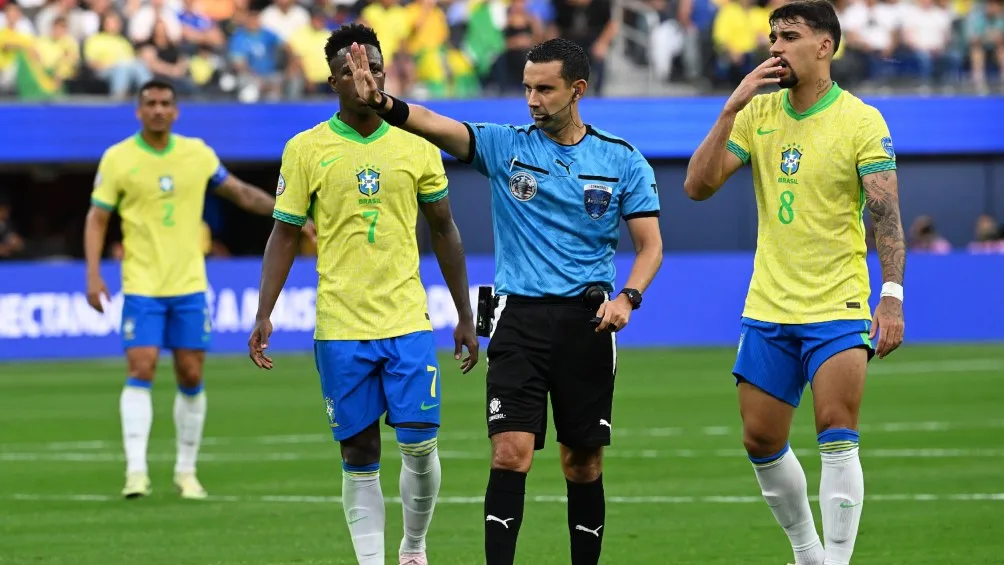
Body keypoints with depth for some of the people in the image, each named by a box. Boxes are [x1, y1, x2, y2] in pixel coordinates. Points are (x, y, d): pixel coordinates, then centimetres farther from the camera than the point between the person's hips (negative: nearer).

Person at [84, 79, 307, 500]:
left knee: (191, 377, 3)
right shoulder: (117, 159, -3)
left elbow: (241, 193, 16)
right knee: (141, 371, -13)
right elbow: (97, 219, 1)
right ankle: (136, 470, -14)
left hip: (189, 285, 3)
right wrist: (93, 274, -9)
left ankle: (186, 470, 15)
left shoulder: (198, 154, 5)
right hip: (142, 287, -3)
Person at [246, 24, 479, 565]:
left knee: (420, 444, -4)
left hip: (409, 322, 1)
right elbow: (284, 236, 3)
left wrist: (465, 317, 11)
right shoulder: (306, 149, 0)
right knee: (359, 456, 2)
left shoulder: (416, 145, 5)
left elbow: (444, 231, 12)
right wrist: (263, 316, -6)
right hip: (340, 329, -1)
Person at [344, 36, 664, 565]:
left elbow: (650, 245, 5)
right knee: (510, 453, -12)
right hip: (519, 318, 0)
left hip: (586, 322, 1)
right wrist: (382, 103, -34)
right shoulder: (505, 145, 2)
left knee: (583, 463, 6)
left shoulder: (623, 161, 3)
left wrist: (628, 297, -14)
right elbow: (436, 125, -14)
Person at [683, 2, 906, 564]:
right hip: (768, 307, 5)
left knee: (838, 434, -17)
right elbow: (698, 185, -2)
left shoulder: (862, 121, -7)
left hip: (838, 308, -5)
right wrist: (731, 108, -11)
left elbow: (886, 213, -11)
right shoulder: (757, 113, 6)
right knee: (761, 442, 8)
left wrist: (891, 297, -21)